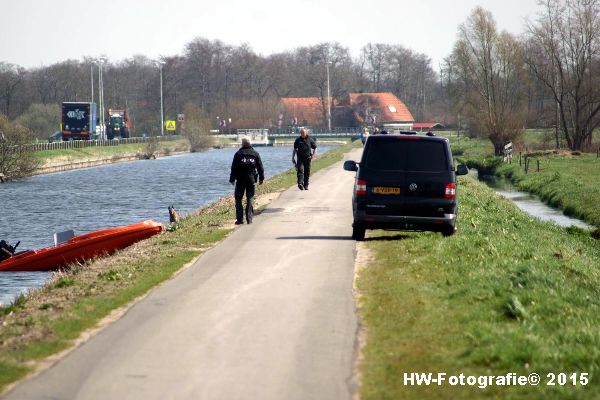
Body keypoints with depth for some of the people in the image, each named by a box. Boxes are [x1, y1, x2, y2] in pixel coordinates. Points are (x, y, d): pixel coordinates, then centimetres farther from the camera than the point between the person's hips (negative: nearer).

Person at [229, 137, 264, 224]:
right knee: (249, 199, 7)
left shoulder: (238, 154, -4)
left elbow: (234, 168, -4)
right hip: (251, 179, 2)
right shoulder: (255, 154, 4)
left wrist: (232, 179, 2)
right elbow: (260, 167, 6)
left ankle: (239, 219, 1)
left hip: (240, 180, -2)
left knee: (238, 199, 6)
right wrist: (261, 178, 13)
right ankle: (249, 219, 2)